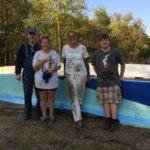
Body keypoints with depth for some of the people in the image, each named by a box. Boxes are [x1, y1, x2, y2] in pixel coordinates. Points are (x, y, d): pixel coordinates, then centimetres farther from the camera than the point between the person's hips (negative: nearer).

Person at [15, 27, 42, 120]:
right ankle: (28, 113, 21)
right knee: (27, 94, 8)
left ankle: (39, 113, 19)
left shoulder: (40, 48, 2)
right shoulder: (23, 47, 4)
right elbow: (18, 60, 5)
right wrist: (18, 73, 1)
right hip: (26, 74, 1)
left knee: (39, 94, 5)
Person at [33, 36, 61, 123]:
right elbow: (35, 67, -7)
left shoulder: (54, 53, 1)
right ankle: (44, 116, 21)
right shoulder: (38, 54, -1)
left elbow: (59, 66, 4)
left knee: (51, 98, 11)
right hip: (41, 80, 0)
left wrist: (53, 69, -17)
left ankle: (51, 115, 23)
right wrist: (44, 60, -19)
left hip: (52, 79, 0)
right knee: (43, 98, 9)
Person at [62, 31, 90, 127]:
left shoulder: (82, 47, -2)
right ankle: (78, 118, 2)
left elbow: (86, 62, 2)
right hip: (70, 74, 0)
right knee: (73, 96, -3)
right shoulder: (65, 48, 2)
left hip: (81, 73, 0)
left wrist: (88, 74, 3)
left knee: (79, 95, 8)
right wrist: (64, 73, 10)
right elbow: (64, 61, 9)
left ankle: (77, 111, 34)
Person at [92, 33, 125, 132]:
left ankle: (114, 121, 3)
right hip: (102, 82, 3)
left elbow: (122, 64, 7)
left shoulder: (115, 52, -3)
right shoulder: (97, 53, 7)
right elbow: (94, 66, 21)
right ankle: (108, 120, 17)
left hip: (113, 80, -3)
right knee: (105, 101, 7)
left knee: (113, 101, -4)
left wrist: (121, 76, 9)